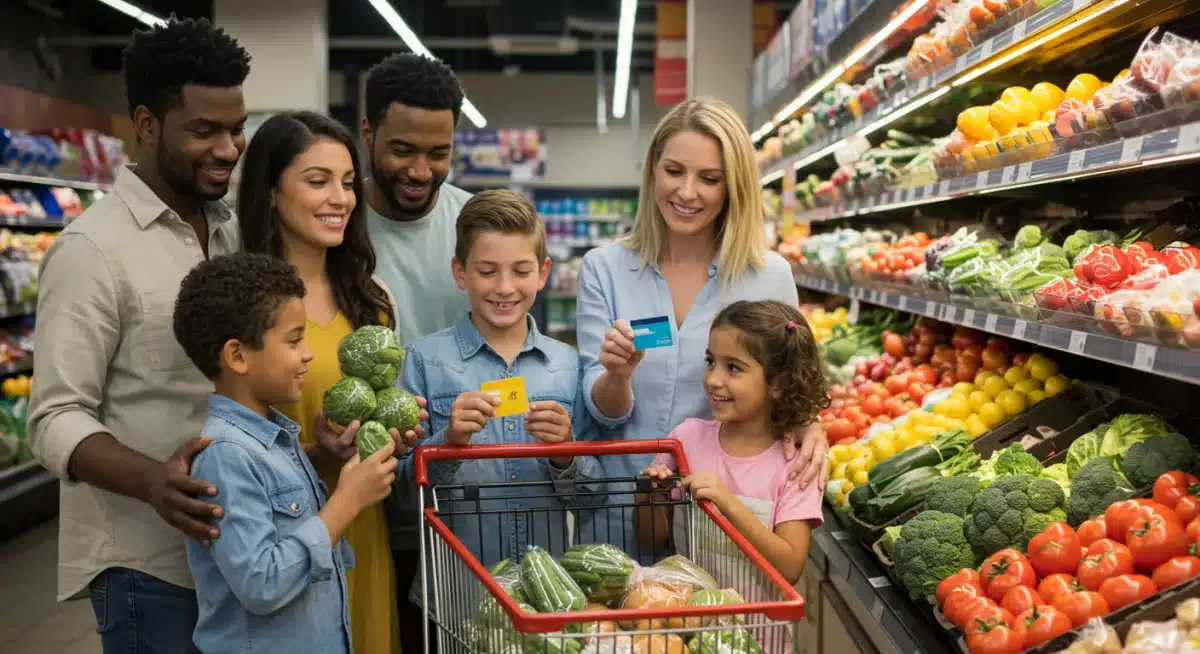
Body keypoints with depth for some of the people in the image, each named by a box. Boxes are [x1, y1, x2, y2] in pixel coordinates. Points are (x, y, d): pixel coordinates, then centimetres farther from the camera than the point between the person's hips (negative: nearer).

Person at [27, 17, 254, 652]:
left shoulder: (234, 232, 8)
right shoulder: (93, 248, -14)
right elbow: (56, 420, -16)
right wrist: (152, 483, -33)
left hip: (236, 544, 7)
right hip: (149, 562, -7)